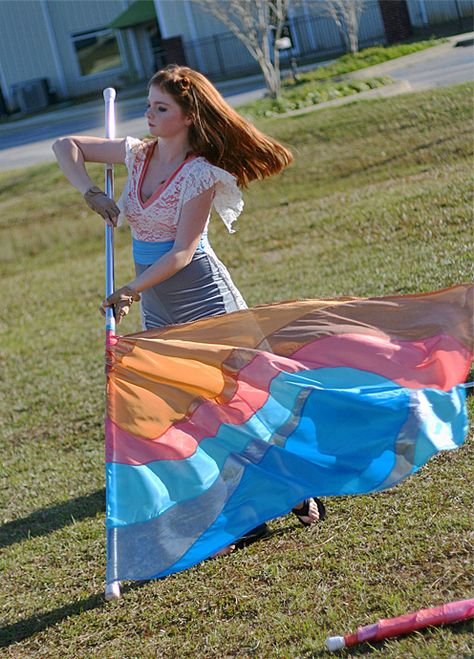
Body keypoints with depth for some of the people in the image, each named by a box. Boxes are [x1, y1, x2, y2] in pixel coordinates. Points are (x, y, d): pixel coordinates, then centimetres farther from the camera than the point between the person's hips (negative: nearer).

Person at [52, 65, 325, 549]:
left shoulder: (201, 173, -13)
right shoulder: (137, 154, 5)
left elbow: (183, 250, -18)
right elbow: (66, 145, 14)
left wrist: (133, 289, -27)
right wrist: (89, 191, -2)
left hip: (204, 296, -7)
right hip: (157, 306, 7)